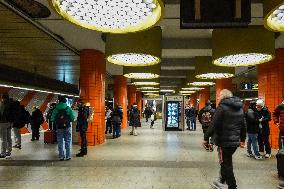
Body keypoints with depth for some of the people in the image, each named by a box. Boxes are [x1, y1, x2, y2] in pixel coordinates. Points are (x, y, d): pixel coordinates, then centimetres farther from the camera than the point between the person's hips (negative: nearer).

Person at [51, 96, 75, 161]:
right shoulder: (68, 108, -6)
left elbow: (52, 119, -4)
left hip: (59, 127, 1)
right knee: (67, 141, 8)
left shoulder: (56, 109, -3)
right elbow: (72, 118, -8)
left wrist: (57, 122, 15)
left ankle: (61, 156, 13)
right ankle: (68, 156, 9)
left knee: (60, 142, 9)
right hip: (67, 127, -1)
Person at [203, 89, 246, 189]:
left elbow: (214, 125, -18)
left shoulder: (222, 107, -14)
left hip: (224, 141, -8)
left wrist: (206, 137, -11)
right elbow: (243, 125, 15)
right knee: (227, 161, 22)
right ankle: (222, 180, 36)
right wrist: (243, 139, 25)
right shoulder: (240, 108, 9)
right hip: (235, 141, 8)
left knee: (226, 164, 4)